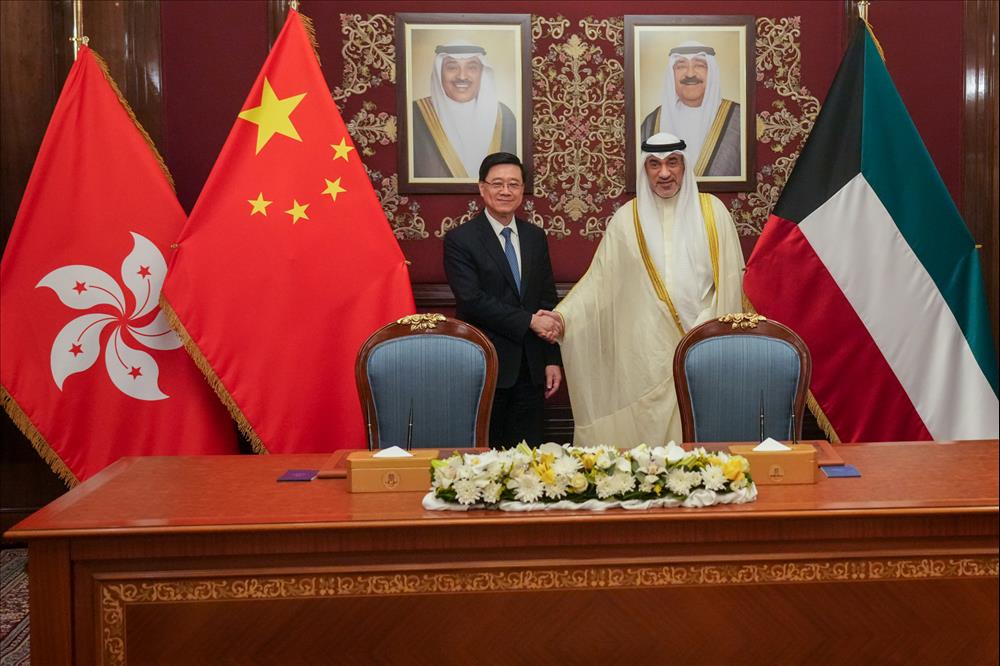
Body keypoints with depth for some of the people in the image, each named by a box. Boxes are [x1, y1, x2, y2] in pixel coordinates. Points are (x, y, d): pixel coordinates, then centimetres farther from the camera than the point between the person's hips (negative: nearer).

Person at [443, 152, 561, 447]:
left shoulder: (535, 237, 11)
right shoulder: (460, 240, -5)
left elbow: (548, 300, 11)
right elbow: (473, 300, -15)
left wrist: (552, 359, 6)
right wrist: (528, 321, -16)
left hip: (531, 368, 5)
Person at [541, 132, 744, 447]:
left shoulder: (711, 210, 5)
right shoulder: (627, 218, 5)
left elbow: (730, 278, 4)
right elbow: (600, 279, 3)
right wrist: (564, 315, -10)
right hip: (648, 349, 0)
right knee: (649, 428, -1)